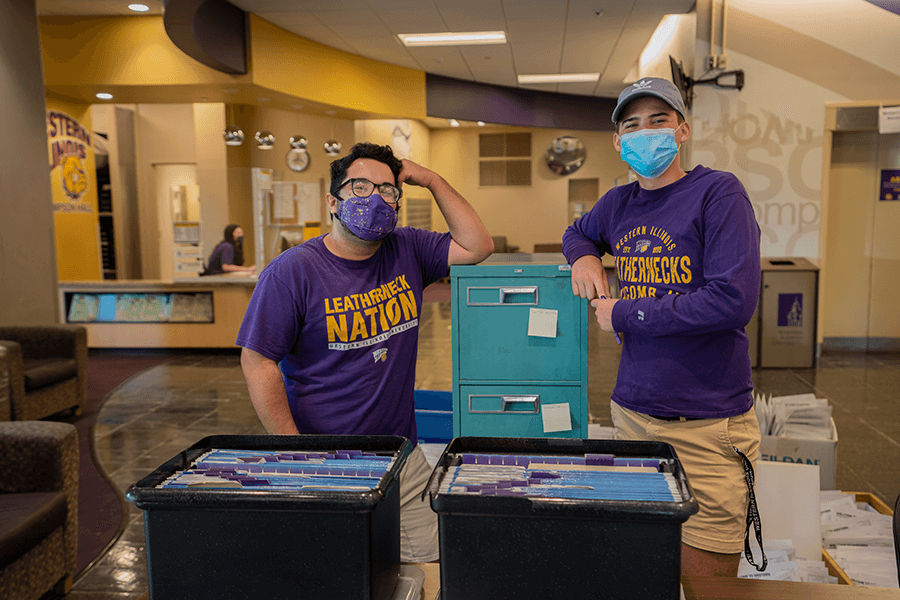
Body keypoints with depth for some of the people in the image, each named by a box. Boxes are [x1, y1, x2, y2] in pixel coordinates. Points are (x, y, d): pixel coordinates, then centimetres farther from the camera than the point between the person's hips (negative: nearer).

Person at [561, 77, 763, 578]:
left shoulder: (718, 192, -10)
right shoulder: (618, 204, 9)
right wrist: (585, 256, 6)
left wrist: (624, 314, -13)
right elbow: (577, 233, 31)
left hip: (708, 424, -5)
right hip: (631, 413, 6)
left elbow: (733, 301, -20)